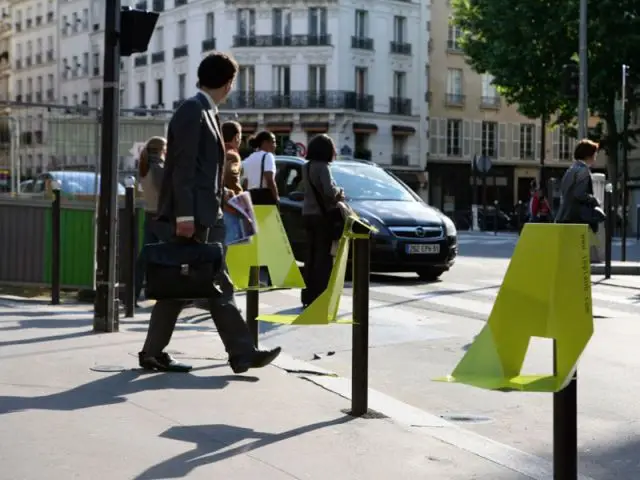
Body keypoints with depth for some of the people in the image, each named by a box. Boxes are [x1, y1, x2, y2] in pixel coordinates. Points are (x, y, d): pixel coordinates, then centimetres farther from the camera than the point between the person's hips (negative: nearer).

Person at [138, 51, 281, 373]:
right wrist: (184, 215, -23)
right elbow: (183, 167, -18)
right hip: (192, 216, -10)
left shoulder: (206, 112, 16)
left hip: (206, 216, 10)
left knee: (217, 286, 8)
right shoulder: (192, 111, -12)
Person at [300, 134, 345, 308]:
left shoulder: (306, 167, 11)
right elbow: (329, 191, -24)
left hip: (308, 214, 8)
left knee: (311, 255, 11)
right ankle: (319, 296, -7)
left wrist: (336, 195, 11)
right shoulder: (322, 167, -15)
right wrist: (340, 192, -2)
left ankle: (308, 296, 15)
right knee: (323, 256, -5)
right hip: (322, 215, -8)